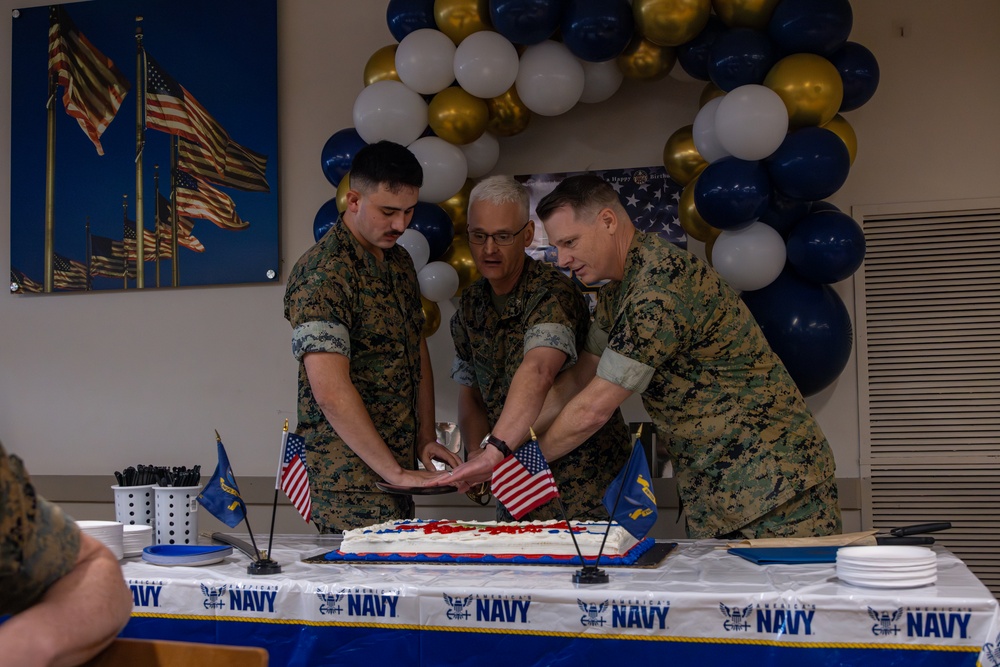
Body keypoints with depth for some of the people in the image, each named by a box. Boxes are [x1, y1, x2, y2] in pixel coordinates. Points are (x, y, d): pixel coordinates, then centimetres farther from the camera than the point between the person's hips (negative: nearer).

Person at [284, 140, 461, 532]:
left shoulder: (399, 262, 13)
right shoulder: (322, 275, -16)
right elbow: (331, 391, -24)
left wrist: (426, 437, 9)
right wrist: (396, 472, -22)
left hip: (397, 472, 8)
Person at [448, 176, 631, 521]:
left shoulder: (552, 293, -21)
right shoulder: (470, 305, 3)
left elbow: (538, 373, -39)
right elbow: (470, 395, 10)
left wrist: (494, 448, -52)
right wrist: (477, 453, -9)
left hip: (581, 476, -6)